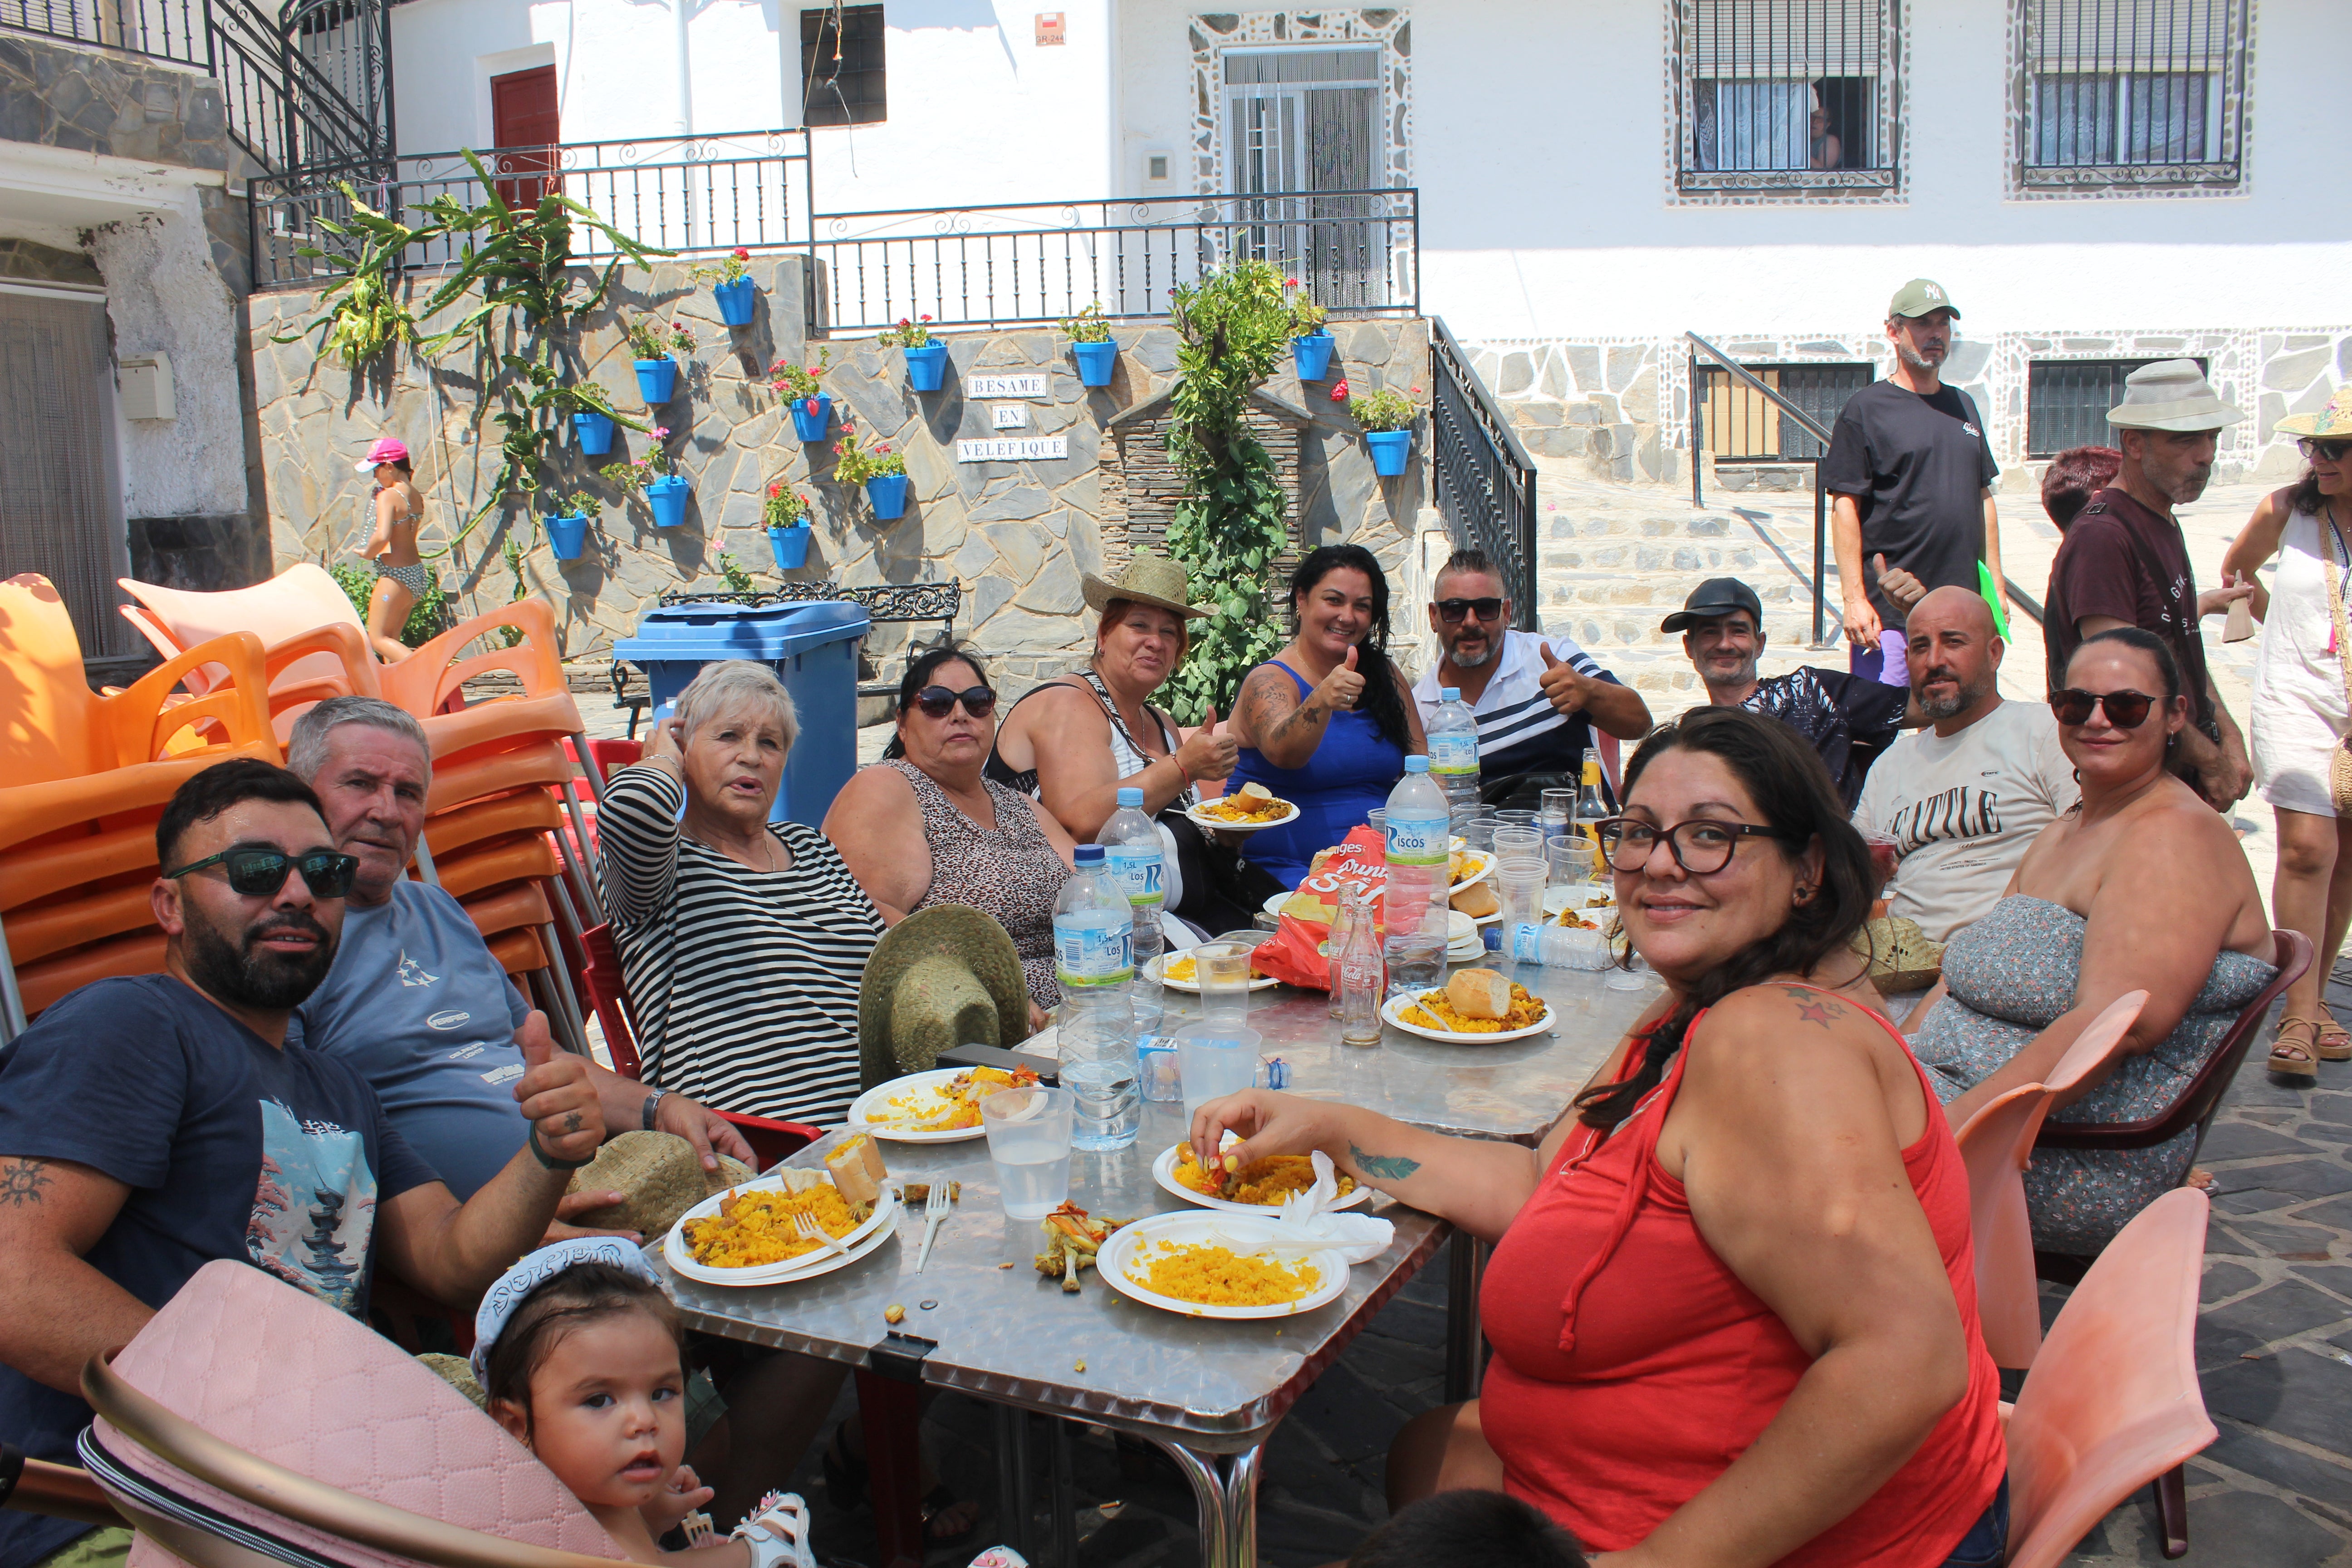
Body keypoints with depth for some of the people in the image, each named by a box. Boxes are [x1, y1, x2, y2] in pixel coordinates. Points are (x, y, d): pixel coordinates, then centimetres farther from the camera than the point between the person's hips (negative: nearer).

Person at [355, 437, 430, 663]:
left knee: (379, 638, 1)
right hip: (418, 573, 9)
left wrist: (367, 553, -11)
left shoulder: (388, 496, -16)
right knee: (390, 637, 19)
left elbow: (382, 536, -30)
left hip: (396, 575, -9)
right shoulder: (416, 497, 8)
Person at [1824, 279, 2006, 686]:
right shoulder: (1866, 408, -3)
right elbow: (1845, 507, -8)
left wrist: (1996, 587, 15)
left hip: (1965, 606, 6)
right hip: (1890, 608, -6)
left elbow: (1983, 499, 21)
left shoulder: (1963, 406, 17)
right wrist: (1854, 599, -16)